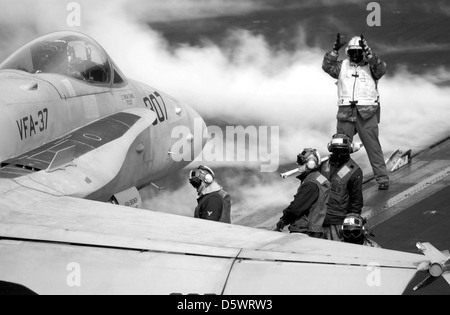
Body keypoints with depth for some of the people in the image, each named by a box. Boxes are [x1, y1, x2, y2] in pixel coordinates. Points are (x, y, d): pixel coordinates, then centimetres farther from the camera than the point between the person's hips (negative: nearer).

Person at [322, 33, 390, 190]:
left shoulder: (370, 66, 5)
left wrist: (367, 52, -24)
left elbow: (380, 68, -15)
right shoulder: (342, 66, 12)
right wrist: (335, 50, -15)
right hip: (346, 111, 3)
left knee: (373, 146, -4)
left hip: (367, 112, -3)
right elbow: (327, 66, -2)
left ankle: (382, 178, -2)